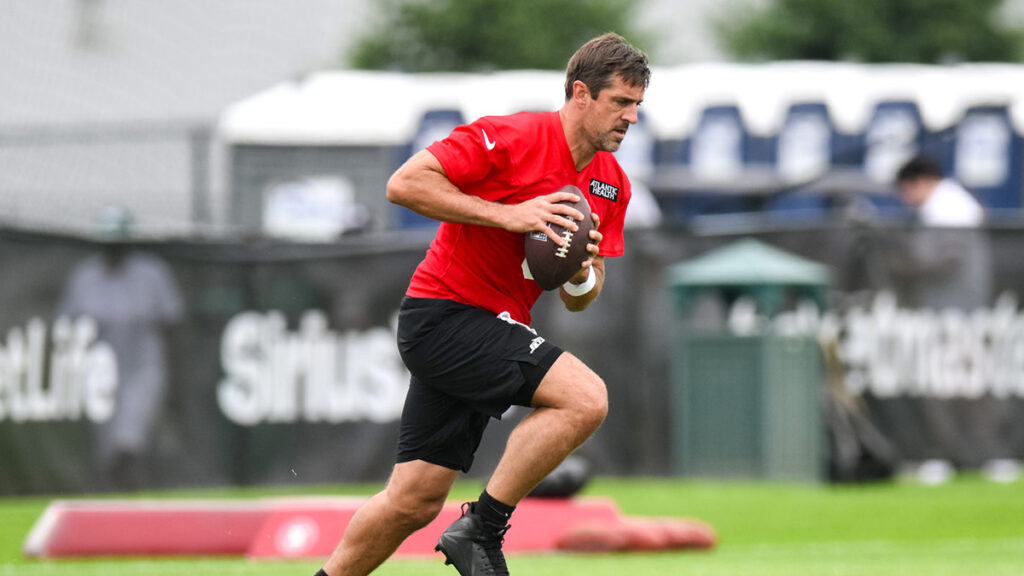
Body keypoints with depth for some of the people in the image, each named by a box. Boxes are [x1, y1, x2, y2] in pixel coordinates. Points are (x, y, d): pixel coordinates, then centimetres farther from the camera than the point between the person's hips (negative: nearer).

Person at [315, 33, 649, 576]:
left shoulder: (612, 185, 11)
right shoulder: (511, 137, -14)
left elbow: (578, 300, 16)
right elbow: (404, 183, -18)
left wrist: (582, 274, -8)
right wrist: (505, 214, -23)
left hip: (492, 329, 8)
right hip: (443, 313, -8)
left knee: (414, 501, 6)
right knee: (585, 397, -23)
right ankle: (481, 528, -16)